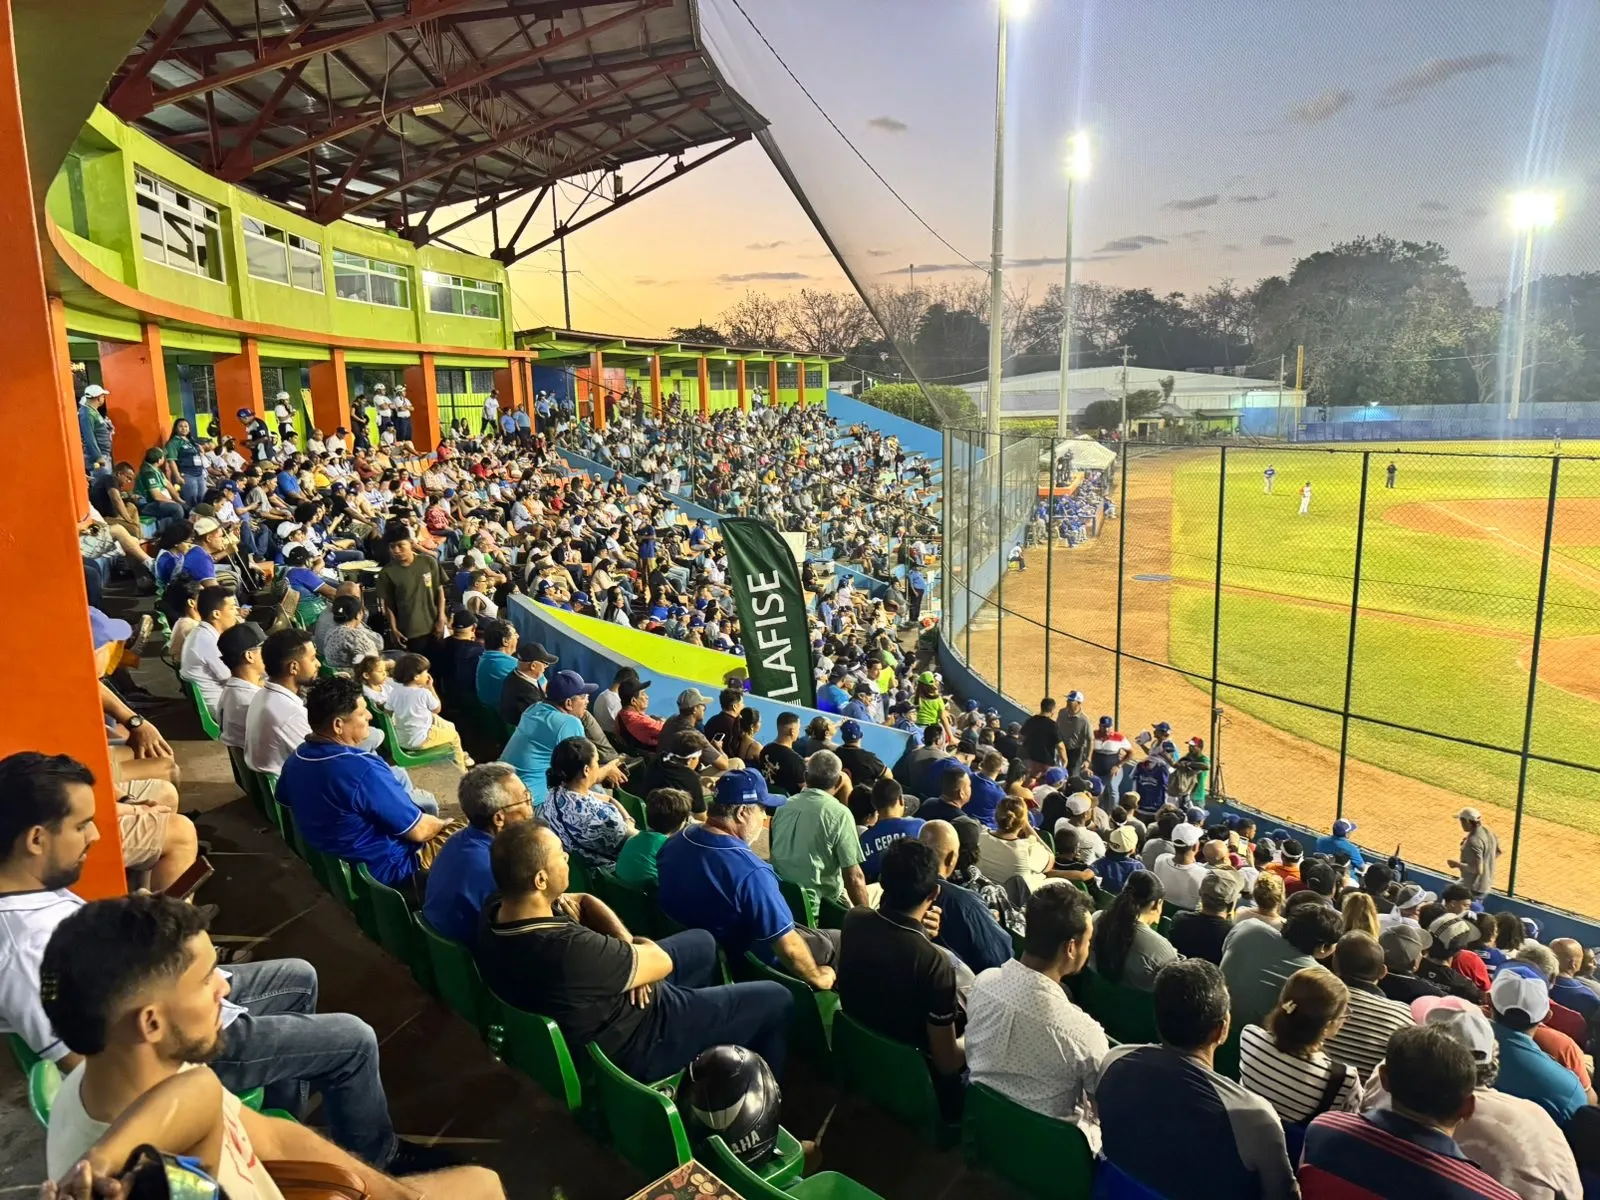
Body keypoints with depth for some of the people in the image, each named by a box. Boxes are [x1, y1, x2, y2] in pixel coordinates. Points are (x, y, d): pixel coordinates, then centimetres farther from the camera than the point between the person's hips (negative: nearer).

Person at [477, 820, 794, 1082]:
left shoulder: (497, 908, -14)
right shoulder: (568, 951, -41)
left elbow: (583, 902, 2)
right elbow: (662, 962, -24)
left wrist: (626, 945, -12)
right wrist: (630, 945, -5)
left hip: (603, 1001, 8)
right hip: (632, 1042, -8)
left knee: (702, 942, 24)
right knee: (775, 999, 7)